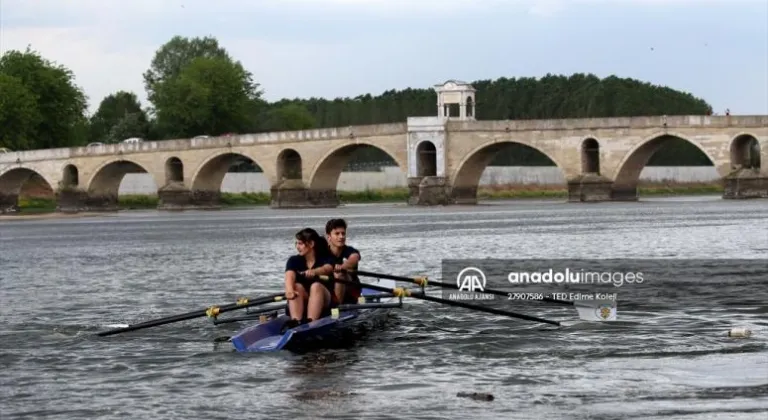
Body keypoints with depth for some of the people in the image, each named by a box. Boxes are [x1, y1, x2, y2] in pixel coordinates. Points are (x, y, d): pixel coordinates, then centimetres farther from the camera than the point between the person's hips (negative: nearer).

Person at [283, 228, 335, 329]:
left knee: (316, 286, -30)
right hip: (301, 305, 2)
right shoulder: (294, 261, 4)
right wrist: (289, 289, -42)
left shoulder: (326, 259, -2)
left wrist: (314, 272, -51)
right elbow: (289, 276, -18)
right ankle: (295, 321, -47)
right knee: (297, 286, -27)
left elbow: (327, 269, -27)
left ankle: (310, 322, -50)